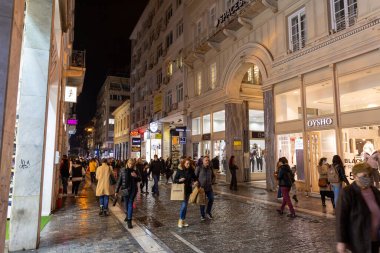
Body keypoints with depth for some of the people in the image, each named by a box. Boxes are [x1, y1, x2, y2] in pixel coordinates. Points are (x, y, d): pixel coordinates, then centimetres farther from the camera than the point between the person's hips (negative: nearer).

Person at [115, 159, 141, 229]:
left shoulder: (135, 171, 0)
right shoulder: (123, 171, -2)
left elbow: (140, 179, 6)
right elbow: (119, 181, 0)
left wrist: (136, 176, -16)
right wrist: (117, 191, 0)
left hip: (133, 189, -1)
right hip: (125, 189, 1)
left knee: (130, 204, -3)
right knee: (126, 203, 14)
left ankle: (129, 220, -1)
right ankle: (127, 215, 42)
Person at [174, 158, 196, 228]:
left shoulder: (191, 171, 0)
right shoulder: (179, 170, -8)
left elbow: (194, 178, 13)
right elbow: (175, 180, -5)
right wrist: (179, 180, -24)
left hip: (188, 190, 4)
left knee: (185, 205, 11)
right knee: (184, 204, -11)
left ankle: (183, 220, 22)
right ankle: (180, 220, 4)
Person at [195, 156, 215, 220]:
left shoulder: (210, 168, 3)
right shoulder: (199, 168, -10)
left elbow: (213, 176, 20)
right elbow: (195, 176, -5)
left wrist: (211, 182, 10)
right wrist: (198, 183, -7)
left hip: (209, 187, 4)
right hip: (201, 187, -4)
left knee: (211, 199, 2)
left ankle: (208, 212, 23)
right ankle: (202, 215, 20)